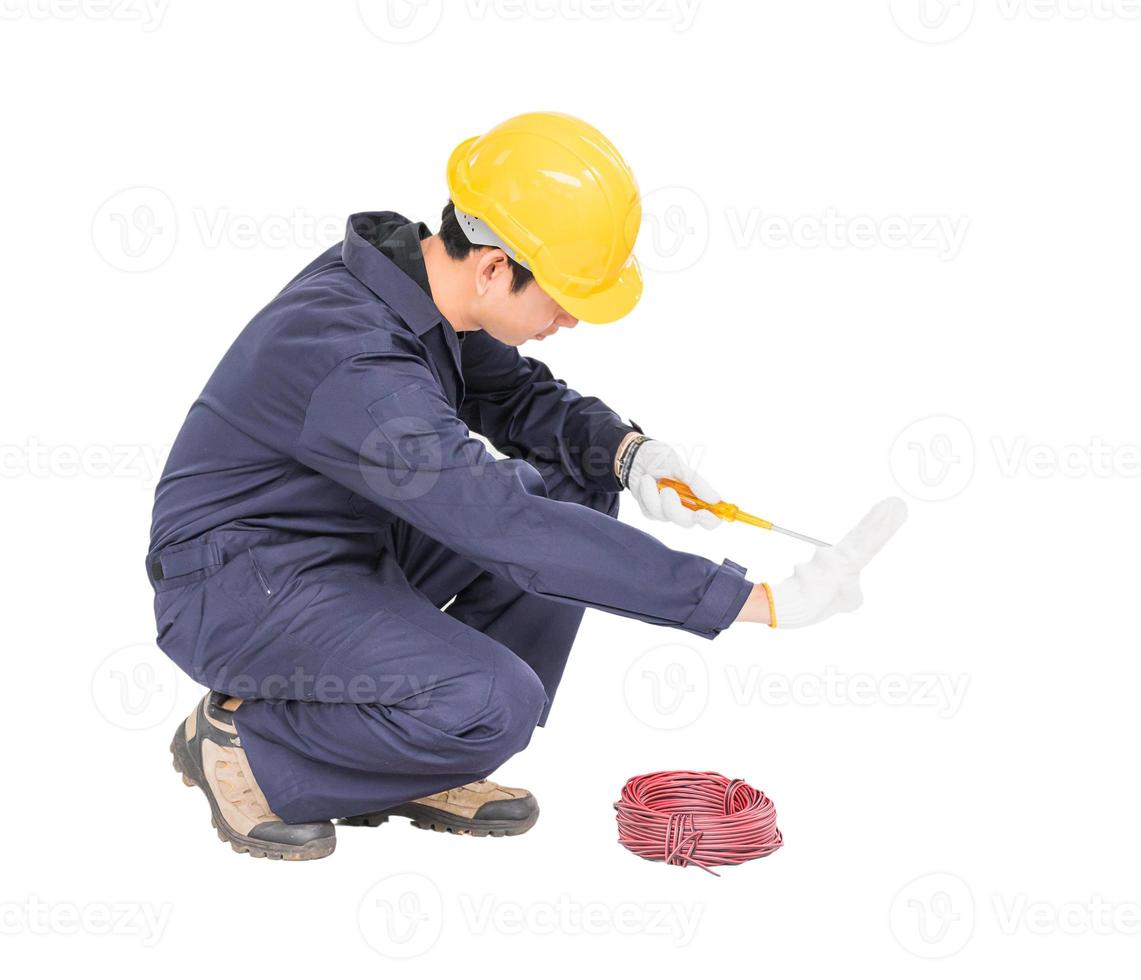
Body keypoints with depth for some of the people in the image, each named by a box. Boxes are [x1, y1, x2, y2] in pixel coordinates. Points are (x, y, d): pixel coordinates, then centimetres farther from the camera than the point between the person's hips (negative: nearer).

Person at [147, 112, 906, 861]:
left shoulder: (412, 273, -5)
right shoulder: (357, 370, -33)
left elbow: (512, 391, 10)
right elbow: (515, 531, -37)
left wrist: (628, 451, -12)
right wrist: (762, 601, -36)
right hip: (235, 592, -9)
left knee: (579, 489, -1)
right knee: (497, 703, -29)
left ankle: (427, 771, 5)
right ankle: (246, 744, -4)